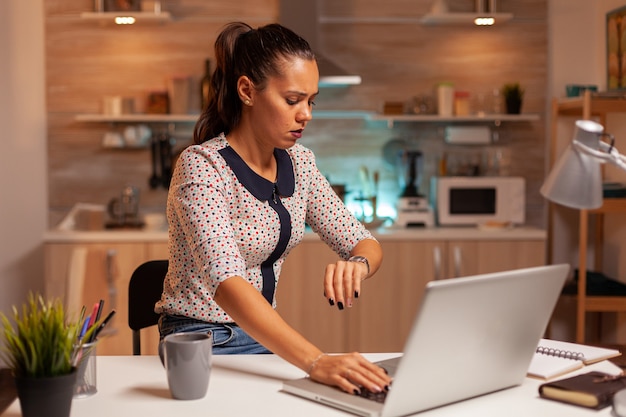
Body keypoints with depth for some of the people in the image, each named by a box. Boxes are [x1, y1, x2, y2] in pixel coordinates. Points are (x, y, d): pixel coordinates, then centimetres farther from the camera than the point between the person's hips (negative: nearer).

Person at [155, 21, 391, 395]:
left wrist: (357, 263, -22)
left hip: (265, 337, 6)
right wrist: (316, 362, -43)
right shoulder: (201, 167, -20)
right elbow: (227, 284, -32)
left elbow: (366, 244, 3)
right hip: (202, 346, -6)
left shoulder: (298, 162, 2)